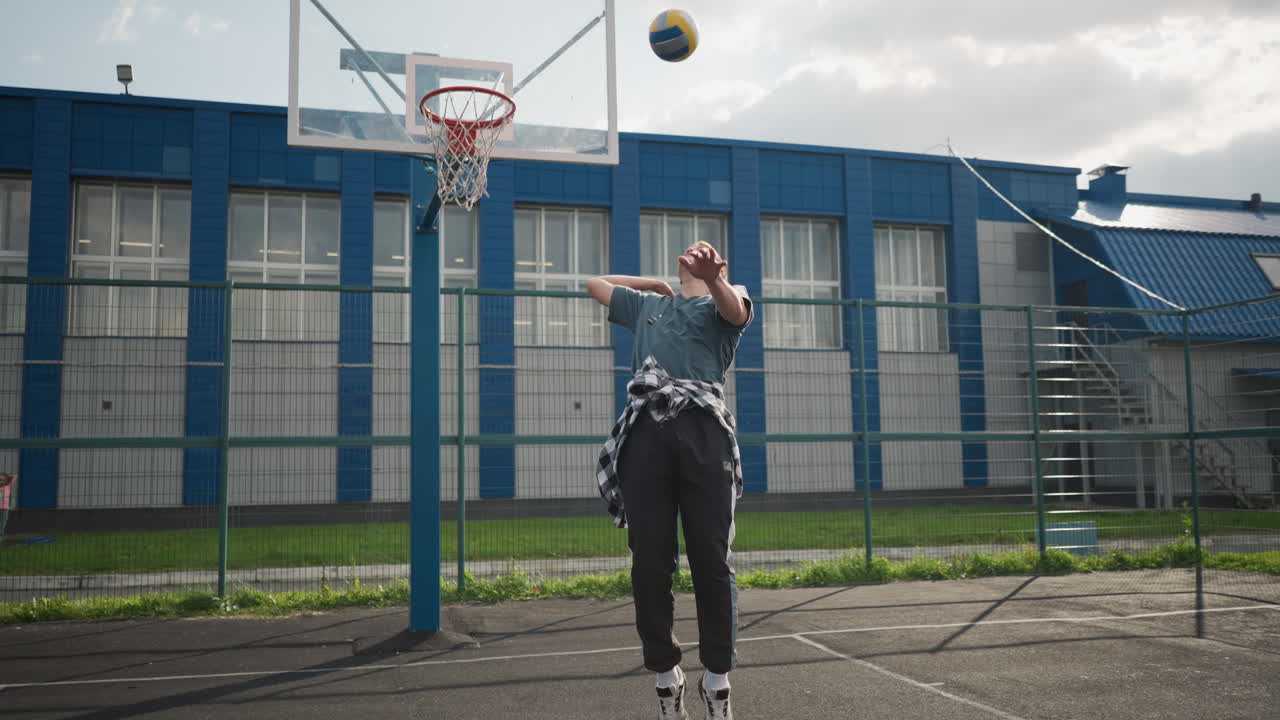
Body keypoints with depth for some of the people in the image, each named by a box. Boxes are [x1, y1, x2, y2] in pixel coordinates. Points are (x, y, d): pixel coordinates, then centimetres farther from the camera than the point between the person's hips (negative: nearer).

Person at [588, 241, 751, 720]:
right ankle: (666, 675, 10)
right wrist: (654, 284, 40)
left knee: (711, 560, -6)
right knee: (649, 562, -3)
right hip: (647, 430, 3)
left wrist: (711, 278, -27)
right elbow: (595, 283, 46)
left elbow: (735, 310, -5)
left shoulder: (725, 301, 21)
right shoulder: (647, 305, 32)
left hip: (704, 430, -2)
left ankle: (716, 680, 5)